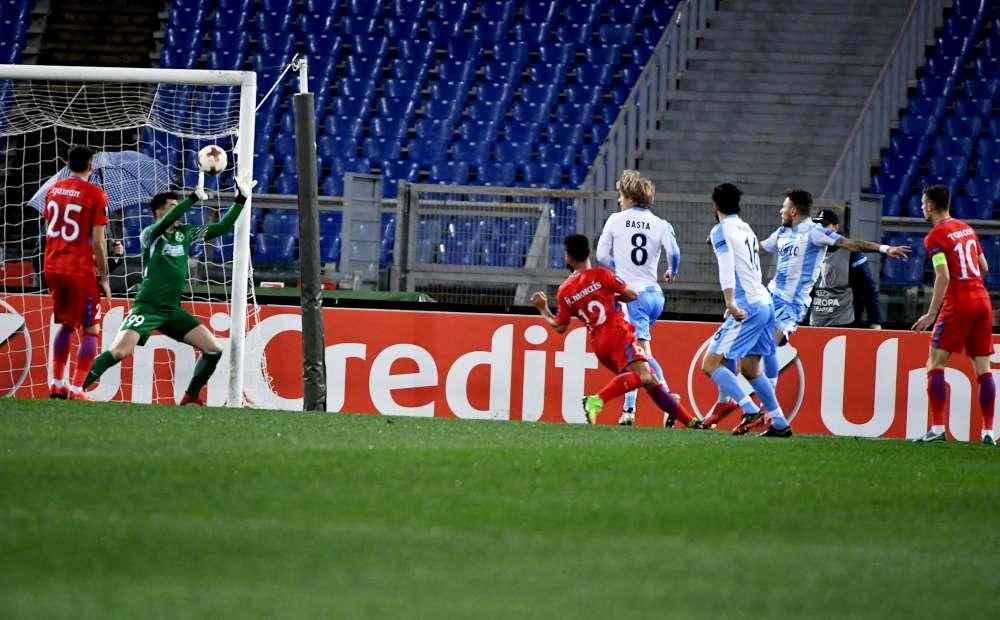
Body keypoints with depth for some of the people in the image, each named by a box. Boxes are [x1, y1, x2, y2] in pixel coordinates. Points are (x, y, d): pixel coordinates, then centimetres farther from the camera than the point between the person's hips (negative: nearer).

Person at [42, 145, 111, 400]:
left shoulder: (53, 189, 8)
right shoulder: (95, 195, -11)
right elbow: (97, 241, -12)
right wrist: (103, 277, -5)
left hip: (53, 267, 6)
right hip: (81, 270, -6)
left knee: (65, 324, 21)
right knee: (90, 329, 2)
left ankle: (57, 384, 18)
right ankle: (76, 389, -8)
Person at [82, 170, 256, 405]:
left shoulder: (185, 233, 11)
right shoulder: (150, 234, -6)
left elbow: (222, 227, 14)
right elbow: (166, 222, -28)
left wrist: (241, 199, 5)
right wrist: (195, 197, -33)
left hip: (173, 310, 6)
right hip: (147, 306, -6)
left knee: (213, 350, -3)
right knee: (119, 351, -23)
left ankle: (190, 398, 10)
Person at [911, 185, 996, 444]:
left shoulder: (935, 237, -7)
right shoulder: (967, 229, 13)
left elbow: (943, 277, -16)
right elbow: (984, 267, 18)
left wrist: (931, 314, -14)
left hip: (957, 304, -6)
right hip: (982, 299, 6)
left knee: (935, 363, -2)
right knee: (983, 368, 8)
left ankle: (937, 428, -12)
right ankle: (988, 431, 5)